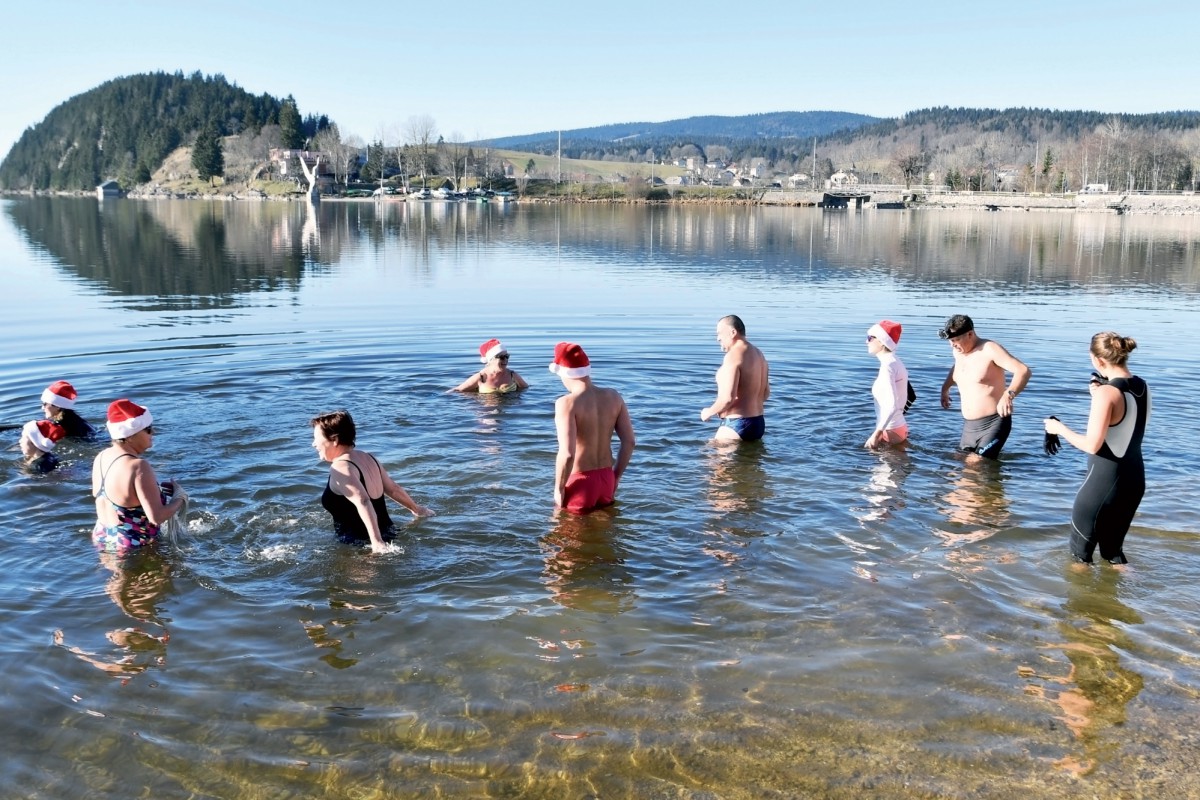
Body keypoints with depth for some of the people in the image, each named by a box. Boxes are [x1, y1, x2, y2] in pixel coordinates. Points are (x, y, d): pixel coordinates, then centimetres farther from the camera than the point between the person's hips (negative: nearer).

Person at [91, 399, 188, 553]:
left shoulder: (102, 456, 1)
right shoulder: (138, 467, -25)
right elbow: (157, 517, -27)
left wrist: (155, 488, 14)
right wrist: (180, 497, -7)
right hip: (133, 545, -9)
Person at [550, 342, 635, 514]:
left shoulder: (567, 403, -19)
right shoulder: (613, 397, -1)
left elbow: (567, 454, -26)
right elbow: (629, 442, 2)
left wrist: (558, 488, -12)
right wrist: (616, 476, 14)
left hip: (579, 482, -6)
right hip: (606, 478, 6)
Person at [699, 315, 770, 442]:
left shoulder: (733, 356, -17)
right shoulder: (758, 354, 13)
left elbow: (728, 397, -25)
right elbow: (766, 393, 20)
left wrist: (709, 412, -9)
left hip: (737, 424, -10)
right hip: (758, 423, 10)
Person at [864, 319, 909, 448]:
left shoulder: (887, 366, -17)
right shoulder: (895, 363, 11)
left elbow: (892, 405, -26)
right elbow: (910, 397, 18)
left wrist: (876, 434, -26)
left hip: (890, 431, -9)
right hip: (899, 428, 9)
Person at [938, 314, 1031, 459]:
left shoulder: (990, 349, -16)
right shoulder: (958, 351, 9)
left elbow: (1024, 371, -27)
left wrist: (1009, 395, -43)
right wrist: (945, 388, 29)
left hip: (993, 423, -8)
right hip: (968, 425, 8)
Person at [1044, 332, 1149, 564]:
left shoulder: (1106, 392, -20)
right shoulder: (1142, 386, 4)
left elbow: (1092, 445, -23)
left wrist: (1060, 428, -8)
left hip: (1104, 481, -8)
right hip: (1134, 479, 8)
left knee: (1080, 553, 9)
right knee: (1112, 549, 23)